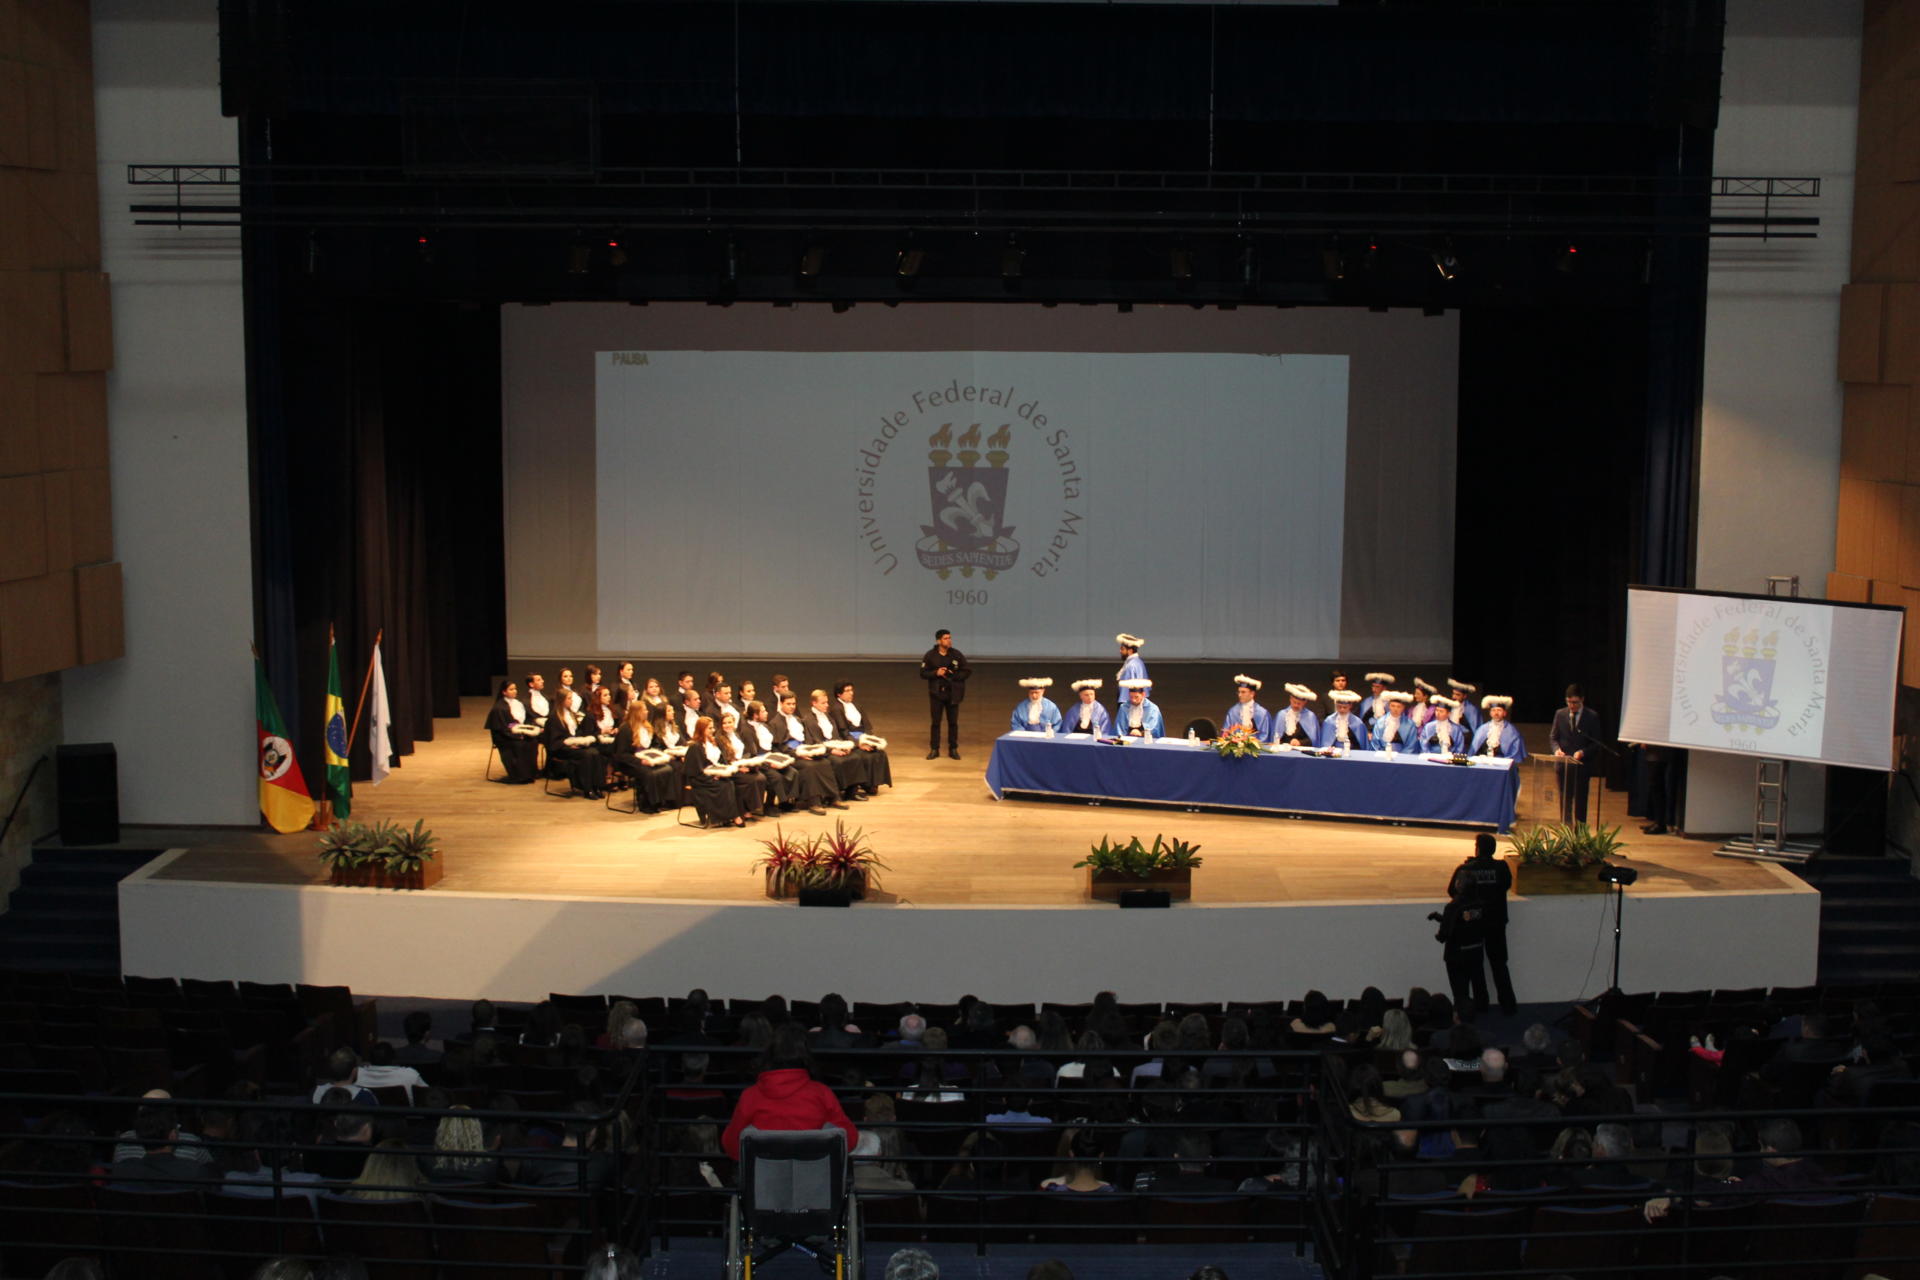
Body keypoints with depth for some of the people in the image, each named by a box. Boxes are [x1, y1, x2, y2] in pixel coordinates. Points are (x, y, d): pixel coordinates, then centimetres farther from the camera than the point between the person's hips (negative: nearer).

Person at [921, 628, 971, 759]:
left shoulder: (957, 655, -2)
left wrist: (953, 676, -14)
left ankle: (953, 749, 15)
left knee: (953, 722, 5)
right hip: (936, 693, -1)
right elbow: (923, 673, -1)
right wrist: (936, 673, -18)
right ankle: (934, 749, 12)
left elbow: (967, 671, 0)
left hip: (953, 693, 1)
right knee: (935, 722, 3)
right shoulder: (930, 655, -3)